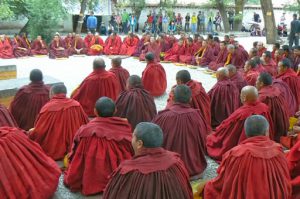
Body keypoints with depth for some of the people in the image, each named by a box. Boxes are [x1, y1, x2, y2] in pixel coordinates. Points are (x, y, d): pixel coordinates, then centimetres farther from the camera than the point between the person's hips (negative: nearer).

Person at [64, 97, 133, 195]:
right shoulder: (124, 128, -13)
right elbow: (131, 155, -2)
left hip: (90, 184, -1)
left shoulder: (85, 131, -16)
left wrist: (71, 179, 11)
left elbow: (75, 160, -6)